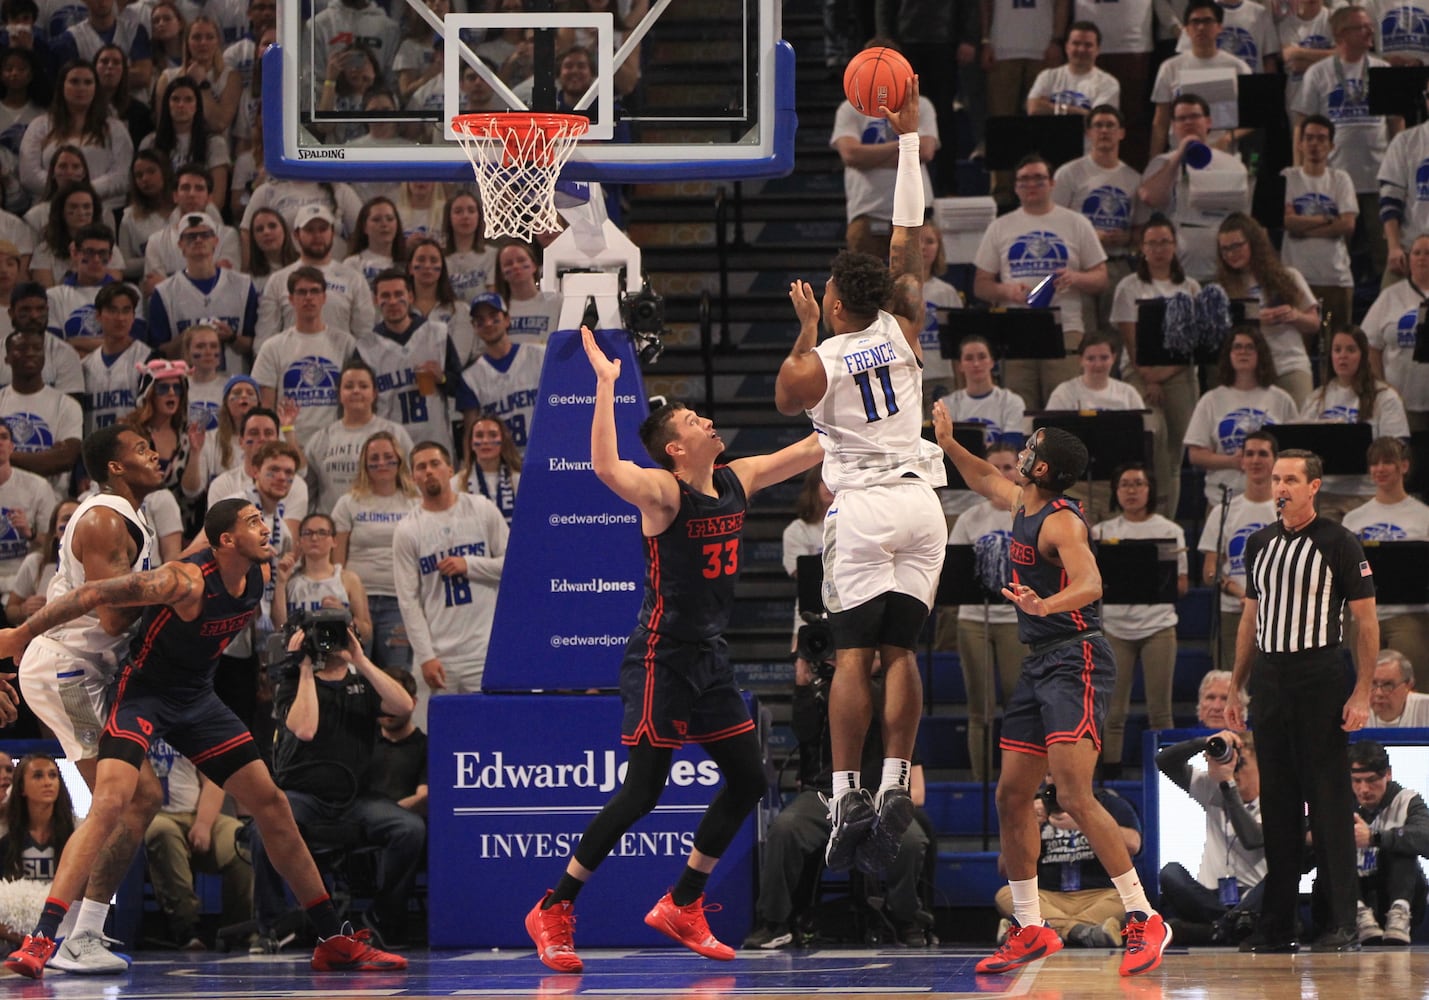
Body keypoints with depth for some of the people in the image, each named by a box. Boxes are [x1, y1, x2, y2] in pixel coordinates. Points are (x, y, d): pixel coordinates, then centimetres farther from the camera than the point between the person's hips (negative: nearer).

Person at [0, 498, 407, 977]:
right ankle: (40, 940, -31)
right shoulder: (188, 581, -28)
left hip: (198, 701, 8)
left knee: (272, 805, 7)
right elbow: (96, 594, -25)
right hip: (143, 694, -8)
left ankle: (335, 941, 15)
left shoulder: (260, 575, -4)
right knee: (110, 801, -27)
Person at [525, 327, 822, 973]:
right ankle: (553, 911, -2)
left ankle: (681, 907, 19)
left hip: (710, 659, 8)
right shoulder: (663, 493, -16)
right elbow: (606, 468, -37)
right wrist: (606, 385, -39)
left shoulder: (738, 480, 6)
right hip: (661, 658, -8)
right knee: (643, 793, -11)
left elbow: (814, 448, 16)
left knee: (748, 782, 8)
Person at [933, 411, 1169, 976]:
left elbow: (1089, 583, -32)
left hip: (1075, 660, -10)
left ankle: (1143, 919, -17)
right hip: (1038, 664, 10)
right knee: (1012, 797, 9)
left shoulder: (1060, 521, -15)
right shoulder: (1022, 506, 12)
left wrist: (1046, 605, -50)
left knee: (1074, 796, -20)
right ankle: (1029, 930, 17)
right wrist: (947, 444, 29)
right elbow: (987, 481, 36)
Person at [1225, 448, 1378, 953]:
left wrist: (1362, 694, -12)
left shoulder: (1339, 545, -4)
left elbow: (1367, 622, -4)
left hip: (1319, 679, -6)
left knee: (1328, 800, -6)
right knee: (1276, 802, 7)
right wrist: (1235, 689, 16)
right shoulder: (1260, 544, 14)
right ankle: (1276, 925, 11)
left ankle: (1342, 925, -5)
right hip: (1268, 680, 6)